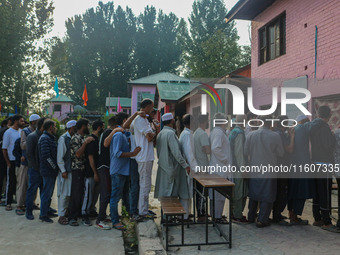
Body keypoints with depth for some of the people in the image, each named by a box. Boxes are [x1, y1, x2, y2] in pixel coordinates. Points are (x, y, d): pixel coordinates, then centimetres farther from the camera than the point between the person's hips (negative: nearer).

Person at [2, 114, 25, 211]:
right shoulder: (8, 132, -7)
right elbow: (4, 149, -7)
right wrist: (8, 163, -9)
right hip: (12, 161, -5)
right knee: (11, 182, 2)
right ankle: (8, 203, 12)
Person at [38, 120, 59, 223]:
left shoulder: (50, 137, 16)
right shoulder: (45, 138, -15)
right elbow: (46, 155, -22)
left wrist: (56, 167, 11)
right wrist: (55, 167, -16)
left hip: (52, 171, 10)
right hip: (48, 171, -10)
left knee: (49, 192, 17)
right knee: (47, 193, -1)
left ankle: (46, 211, 28)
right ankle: (43, 215, 9)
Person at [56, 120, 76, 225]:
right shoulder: (63, 139, -11)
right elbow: (60, 157, -13)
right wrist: (63, 171, -14)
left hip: (72, 170, 7)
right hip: (65, 171, -7)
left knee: (70, 193, 12)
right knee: (64, 194, -2)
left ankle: (67, 212, 24)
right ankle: (61, 216, 8)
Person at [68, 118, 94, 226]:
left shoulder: (84, 138, 18)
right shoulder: (75, 138, -11)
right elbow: (78, 154, -21)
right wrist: (85, 143, -22)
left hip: (85, 169, 9)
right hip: (78, 170, -9)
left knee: (84, 193, 11)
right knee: (76, 194, -3)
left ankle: (83, 215, 18)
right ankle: (72, 217, 5)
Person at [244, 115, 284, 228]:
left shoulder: (251, 135, -7)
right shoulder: (275, 136, -13)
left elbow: (246, 152, 0)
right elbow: (280, 153, -4)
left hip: (254, 171, 3)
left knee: (253, 194, 18)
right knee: (267, 196, 8)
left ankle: (251, 217, 29)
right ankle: (262, 220, 8)